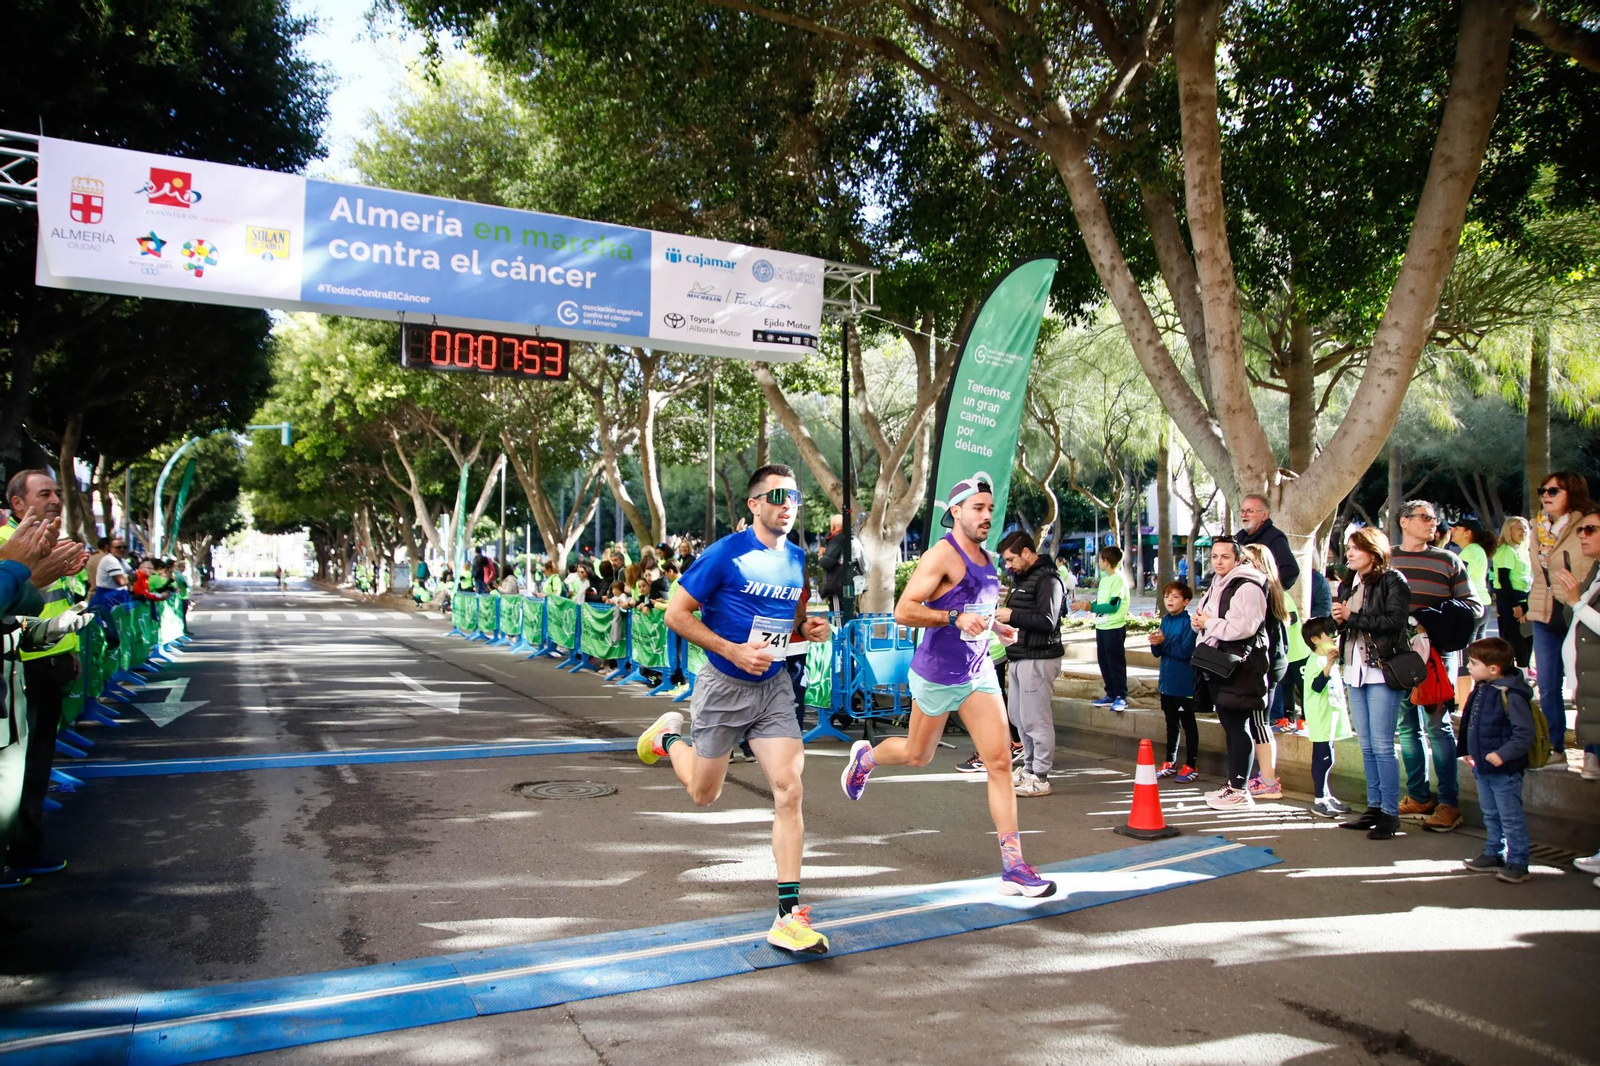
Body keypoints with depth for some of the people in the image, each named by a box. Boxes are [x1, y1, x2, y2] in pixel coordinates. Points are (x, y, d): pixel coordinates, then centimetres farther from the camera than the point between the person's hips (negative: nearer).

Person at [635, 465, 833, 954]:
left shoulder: (798, 559, 4)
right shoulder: (725, 554, -14)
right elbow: (676, 613, -13)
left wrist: (807, 628, -4)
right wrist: (734, 651, -22)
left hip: (774, 688, 4)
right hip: (724, 686, -3)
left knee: (789, 789, -11)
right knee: (704, 793, 13)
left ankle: (789, 915, -4)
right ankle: (669, 736, 46)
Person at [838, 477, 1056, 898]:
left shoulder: (986, 558, 9)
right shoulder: (942, 554, -16)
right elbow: (903, 611, -24)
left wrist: (997, 626, 11)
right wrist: (956, 618, -33)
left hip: (979, 673, 6)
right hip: (937, 674, -6)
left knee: (1000, 760, -6)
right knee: (917, 756, 15)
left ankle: (1013, 866, -3)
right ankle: (865, 757, 48)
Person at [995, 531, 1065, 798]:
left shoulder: (1047, 580, -12)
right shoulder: (1022, 579, 19)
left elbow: (1047, 621, -22)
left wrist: (1012, 615, -18)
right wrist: (1003, 612, 9)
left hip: (1038, 660, -10)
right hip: (1020, 658, 10)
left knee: (1036, 719, -6)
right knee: (1019, 716, 16)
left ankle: (1040, 778, 1)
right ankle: (1029, 767, 28)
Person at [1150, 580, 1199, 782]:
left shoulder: (1188, 622, -12)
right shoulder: (1165, 620, 8)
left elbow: (1186, 651, -21)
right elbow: (1158, 653, 8)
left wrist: (1164, 642, -24)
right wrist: (1155, 644, -13)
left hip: (1184, 684, -7)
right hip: (1166, 682, 7)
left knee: (1188, 724, 4)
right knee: (1171, 723, 16)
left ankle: (1190, 766, 12)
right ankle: (1170, 764, 26)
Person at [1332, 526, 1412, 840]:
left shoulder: (1393, 580, -5)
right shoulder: (1347, 585, 17)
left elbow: (1395, 620, -18)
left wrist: (1353, 618, -14)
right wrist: (1338, 619, -2)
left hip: (1382, 670, -7)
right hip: (1355, 670, 7)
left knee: (1382, 745, -6)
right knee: (1366, 745, 11)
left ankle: (1390, 813, 1)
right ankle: (1374, 807, 17)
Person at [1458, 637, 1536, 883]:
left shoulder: (1512, 695, -22)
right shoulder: (1481, 689, 5)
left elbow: (1525, 735, -22)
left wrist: (1503, 754, -29)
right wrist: (1469, 751, 15)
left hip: (1505, 770, -9)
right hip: (1482, 767, 9)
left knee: (1510, 817, 1)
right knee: (1490, 815, 19)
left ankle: (1517, 863, 11)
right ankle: (1494, 855, 31)